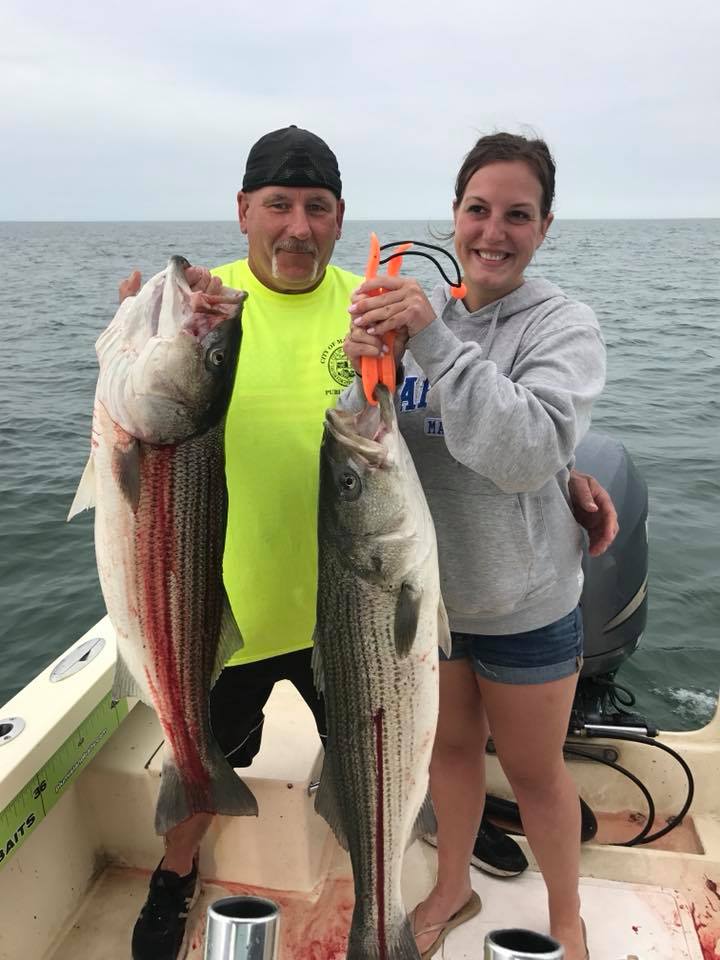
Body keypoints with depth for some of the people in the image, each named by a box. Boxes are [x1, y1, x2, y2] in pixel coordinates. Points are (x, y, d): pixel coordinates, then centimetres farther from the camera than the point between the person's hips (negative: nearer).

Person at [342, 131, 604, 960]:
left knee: (533, 771, 16)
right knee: (448, 746, 24)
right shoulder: (413, 310, -4)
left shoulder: (563, 326, -14)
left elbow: (527, 452, -30)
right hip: (422, 588, 4)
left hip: (525, 606, -3)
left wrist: (436, 341, -33)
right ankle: (453, 887, 51)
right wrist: (365, 371, -26)